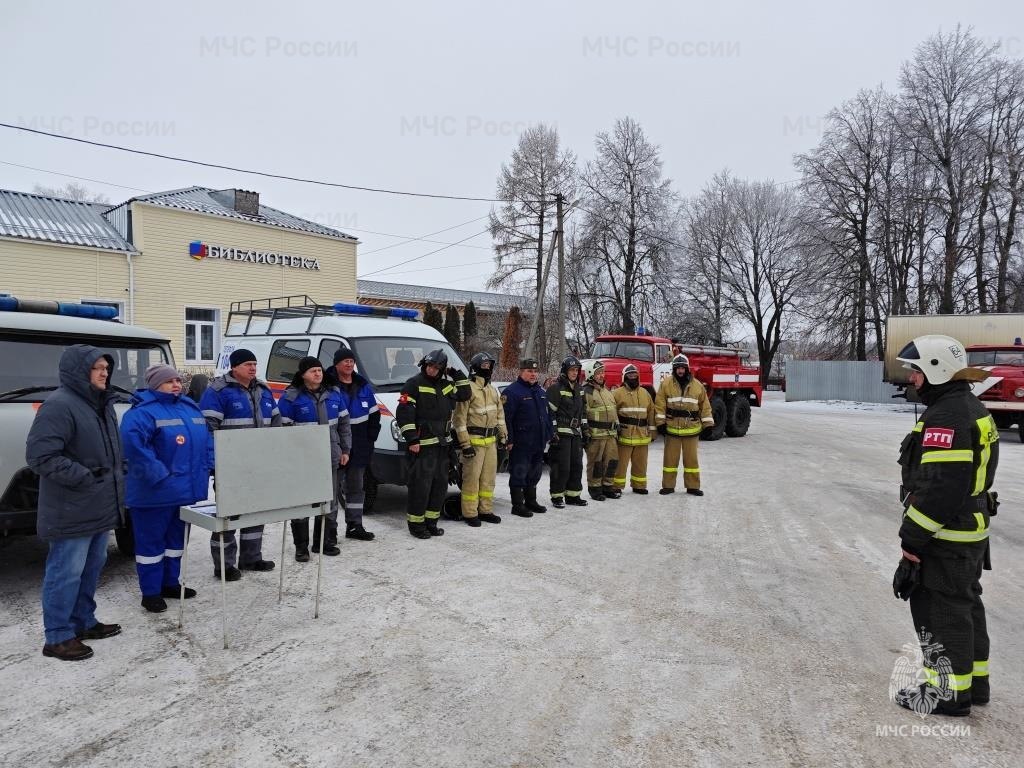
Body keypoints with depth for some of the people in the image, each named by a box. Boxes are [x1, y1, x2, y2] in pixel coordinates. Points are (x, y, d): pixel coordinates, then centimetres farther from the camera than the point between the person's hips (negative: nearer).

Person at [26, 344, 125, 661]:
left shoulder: (102, 404, 13)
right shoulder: (59, 405, -17)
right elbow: (40, 456, -23)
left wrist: (115, 479, 13)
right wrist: (85, 478, -22)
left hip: (100, 508, 10)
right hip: (72, 512, -10)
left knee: (91, 569, 19)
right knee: (67, 573, -1)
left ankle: (83, 622, 33)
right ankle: (58, 637, 11)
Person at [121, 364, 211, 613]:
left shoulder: (191, 408, 12)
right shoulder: (143, 412, -13)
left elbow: (207, 441, 18)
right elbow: (133, 444, -26)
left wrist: (207, 469, 6)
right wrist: (158, 475, -26)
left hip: (187, 489, 8)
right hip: (156, 492, -8)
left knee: (176, 538, 18)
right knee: (151, 542, 4)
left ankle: (171, 583, 31)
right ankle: (150, 592, 14)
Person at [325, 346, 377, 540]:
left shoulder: (363, 386, 11)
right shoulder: (328, 386, -9)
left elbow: (374, 413, 16)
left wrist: (371, 436, 6)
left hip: (359, 449, 6)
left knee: (356, 487, 13)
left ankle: (355, 526, 23)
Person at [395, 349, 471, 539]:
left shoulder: (446, 385, 15)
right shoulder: (414, 384, -7)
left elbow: (465, 394, 24)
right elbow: (403, 413, -13)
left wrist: (457, 375, 12)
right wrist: (411, 440, -17)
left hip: (441, 444, 8)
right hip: (421, 445, -8)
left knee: (440, 484, 11)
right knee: (421, 485, -6)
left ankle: (431, 522, 22)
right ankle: (416, 524, 6)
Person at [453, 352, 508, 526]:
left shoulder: (493, 391, 16)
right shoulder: (468, 389, -10)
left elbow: (500, 415, 22)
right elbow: (459, 418, -14)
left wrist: (504, 436, 16)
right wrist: (465, 444, -16)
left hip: (491, 440, 8)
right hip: (474, 440, -8)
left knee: (489, 477, 12)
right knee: (472, 478, -3)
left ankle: (485, 510, 22)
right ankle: (469, 513, 5)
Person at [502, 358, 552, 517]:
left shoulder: (541, 391, 15)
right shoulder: (512, 391, -11)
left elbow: (547, 414, 22)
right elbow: (506, 418, -16)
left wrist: (548, 435, 17)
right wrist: (509, 440, -19)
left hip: (539, 443, 8)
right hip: (520, 443, -8)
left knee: (534, 474, 16)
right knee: (519, 474, -2)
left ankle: (531, 501, 29)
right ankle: (517, 505, 6)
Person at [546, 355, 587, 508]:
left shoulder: (579, 389, 16)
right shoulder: (556, 388, -8)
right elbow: (550, 412, -12)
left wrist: (584, 429, 18)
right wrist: (552, 432, -17)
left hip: (576, 433, 8)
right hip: (561, 433, -8)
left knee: (577, 465, 10)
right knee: (561, 466, -8)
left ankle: (573, 495, 20)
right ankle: (557, 496, 2)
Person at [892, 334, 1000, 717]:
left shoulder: (946, 416, -23)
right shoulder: (972, 409, 12)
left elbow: (941, 486, -28)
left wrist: (913, 537, -20)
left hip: (946, 540, -11)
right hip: (971, 530, 11)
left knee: (941, 612, 1)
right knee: (966, 606, 20)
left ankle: (948, 692, 13)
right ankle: (973, 681, 33)